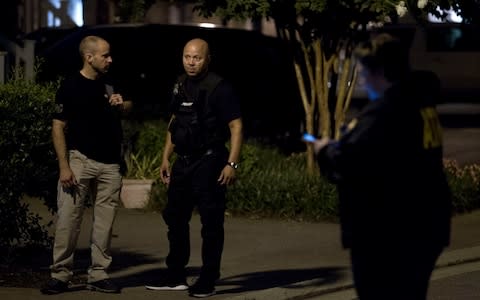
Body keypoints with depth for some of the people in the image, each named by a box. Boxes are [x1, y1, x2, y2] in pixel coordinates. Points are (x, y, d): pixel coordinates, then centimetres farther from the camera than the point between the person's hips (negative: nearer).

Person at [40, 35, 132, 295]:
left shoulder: (109, 84, 11)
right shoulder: (71, 86, -5)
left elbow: (128, 108, 25)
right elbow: (58, 127, -8)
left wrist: (121, 104, -1)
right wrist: (64, 166, -16)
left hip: (110, 164, 5)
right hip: (80, 160, -5)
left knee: (104, 222, 4)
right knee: (68, 218, -9)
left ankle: (98, 275, 10)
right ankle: (60, 275, -3)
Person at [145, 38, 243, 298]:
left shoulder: (219, 88, -12)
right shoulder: (181, 86, 10)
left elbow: (236, 126, -14)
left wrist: (232, 163, -21)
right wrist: (165, 157, 17)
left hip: (209, 162, -8)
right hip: (183, 162, 8)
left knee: (211, 223, -3)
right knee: (175, 218, 12)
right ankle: (176, 277, 21)